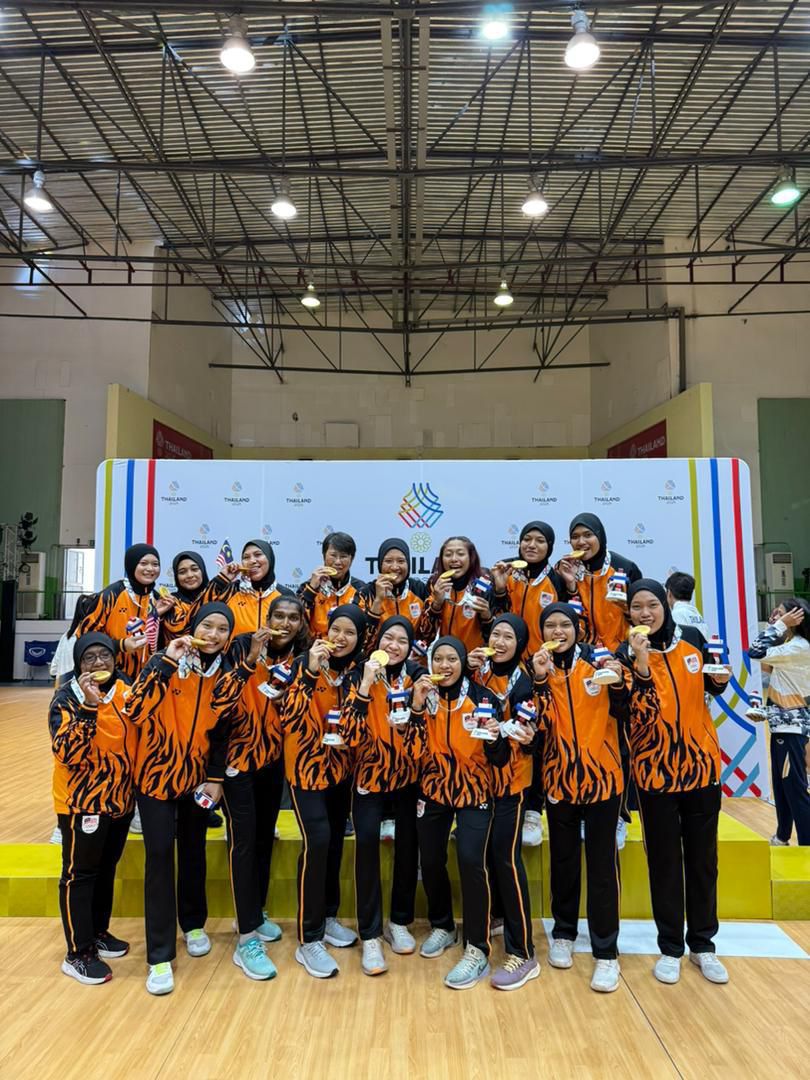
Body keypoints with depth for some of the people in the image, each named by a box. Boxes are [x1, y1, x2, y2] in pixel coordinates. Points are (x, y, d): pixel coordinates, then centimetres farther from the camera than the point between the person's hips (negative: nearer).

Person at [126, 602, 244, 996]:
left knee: (193, 852, 14)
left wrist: (216, 778, 0)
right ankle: (160, 957, 9)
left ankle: (194, 924, 38)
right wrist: (166, 662, -33)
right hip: (156, 773, -3)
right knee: (160, 855, -5)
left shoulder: (229, 676, -4)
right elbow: (135, 711, -28)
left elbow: (221, 731, 4)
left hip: (196, 776, 3)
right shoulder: (167, 662, -15)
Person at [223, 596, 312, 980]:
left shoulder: (300, 658, 1)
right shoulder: (244, 645, -12)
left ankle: (255, 915, 34)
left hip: (274, 758, 5)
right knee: (243, 840, -5)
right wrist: (251, 658, -31)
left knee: (265, 837, 15)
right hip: (238, 755, -5)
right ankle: (247, 939, 5)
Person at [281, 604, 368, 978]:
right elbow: (288, 718, -24)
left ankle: (327, 917, 33)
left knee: (336, 842, 12)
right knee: (317, 842, -13)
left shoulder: (358, 669, 0)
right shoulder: (306, 663, -14)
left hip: (341, 766, 5)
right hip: (308, 765, -5)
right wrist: (310, 672, -32)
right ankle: (309, 941, 0)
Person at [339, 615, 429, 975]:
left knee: (408, 842, 3)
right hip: (370, 772, -2)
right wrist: (365, 687, -30)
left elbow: (421, 742, -9)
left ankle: (399, 922, 26)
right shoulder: (360, 675, -10)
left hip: (408, 774, 2)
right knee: (367, 838, -19)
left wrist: (419, 704, -25)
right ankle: (370, 934, -5)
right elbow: (350, 735, -21)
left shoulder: (417, 675, -6)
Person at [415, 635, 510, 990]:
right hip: (433, 789, 3)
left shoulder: (482, 698, -13)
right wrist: (416, 706, -20)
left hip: (473, 791, -3)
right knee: (430, 861, 7)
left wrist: (494, 738, -35)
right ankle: (442, 926, 34)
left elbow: (499, 759, -13)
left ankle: (477, 951, -1)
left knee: (471, 860, -16)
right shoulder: (424, 695, -4)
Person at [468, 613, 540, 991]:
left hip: (511, 776, -6)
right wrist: (470, 671, -7)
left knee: (505, 854, -8)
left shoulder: (521, 681, -14)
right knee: (485, 849, 15)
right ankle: (495, 912, 40)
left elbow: (525, 732, -17)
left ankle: (523, 953, 1)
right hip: (483, 771, 6)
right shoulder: (483, 670, 2)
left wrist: (524, 738, -36)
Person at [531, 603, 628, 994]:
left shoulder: (598, 661, -3)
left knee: (602, 865, 3)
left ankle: (606, 953, 17)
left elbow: (623, 714, 0)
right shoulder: (539, 669, 0)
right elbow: (541, 723, -11)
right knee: (563, 861, 14)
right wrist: (541, 679, -22)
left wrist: (617, 684, -18)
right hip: (560, 778, 1)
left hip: (602, 776, -1)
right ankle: (563, 934, 34)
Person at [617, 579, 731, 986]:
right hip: (655, 769, -2)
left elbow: (711, 686, 15)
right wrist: (640, 661, -30)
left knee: (703, 857, 14)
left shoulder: (691, 638, -2)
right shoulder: (626, 653, -9)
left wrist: (721, 680, -7)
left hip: (702, 763, 3)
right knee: (664, 860, 9)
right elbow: (639, 713, -21)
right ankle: (670, 948, 25)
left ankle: (703, 944, 31)